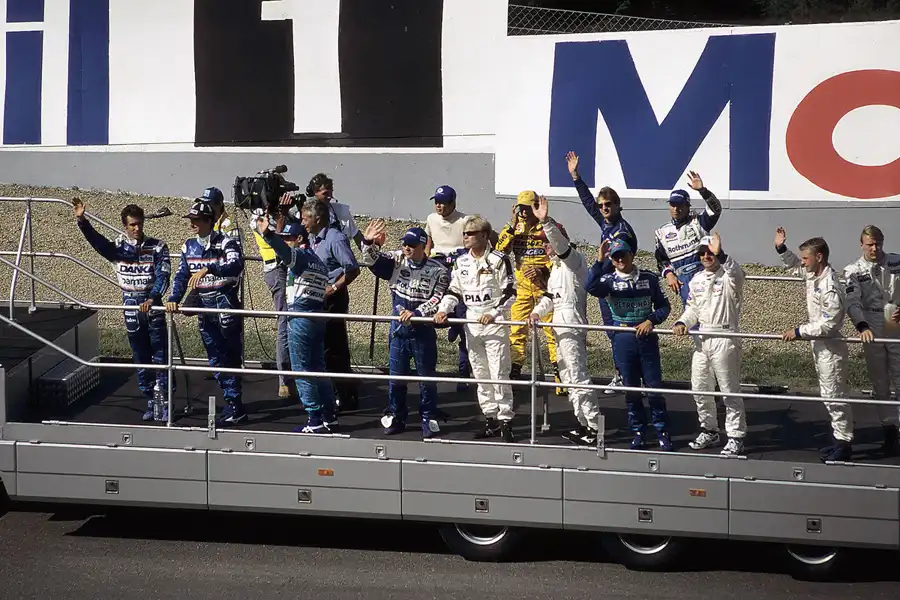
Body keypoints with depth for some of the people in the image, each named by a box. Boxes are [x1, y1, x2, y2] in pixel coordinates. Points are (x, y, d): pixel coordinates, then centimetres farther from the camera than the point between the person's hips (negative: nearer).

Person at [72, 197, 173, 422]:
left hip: (153, 306, -2)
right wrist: (81, 221, -34)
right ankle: (151, 402, 19)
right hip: (131, 307, 3)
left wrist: (153, 298, -29)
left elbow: (163, 275, -12)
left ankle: (164, 402, 1)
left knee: (161, 356, -4)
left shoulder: (157, 246, -4)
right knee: (141, 359, 9)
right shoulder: (118, 246, 1)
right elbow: (97, 242, -17)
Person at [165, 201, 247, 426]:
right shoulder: (189, 246, 11)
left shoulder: (226, 243, -9)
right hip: (205, 307, 6)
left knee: (230, 356, -6)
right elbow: (182, 275, 9)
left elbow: (235, 265, -27)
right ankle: (233, 403, 14)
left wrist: (207, 269, -37)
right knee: (215, 359, 7)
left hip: (225, 304, -6)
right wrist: (174, 299, -7)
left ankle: (234, 406, -3)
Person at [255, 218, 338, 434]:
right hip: (318, 316, 9)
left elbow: (285, 251, -30)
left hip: (301, 317, -9)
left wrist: (267, 234, -46)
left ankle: (315, 421, -4)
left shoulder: (300, 256, -8)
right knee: (318, 368, 14)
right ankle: (330, 419, 16)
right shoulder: (318, 261, 19)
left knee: (301, 369, -4)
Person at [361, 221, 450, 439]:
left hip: (423, 330, -3)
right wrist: (368, 243, -28)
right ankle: (395, 417, 22)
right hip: (399, 328, 3)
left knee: (426, 376, 6)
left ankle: (429, 419, 17)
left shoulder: (437, 271, -9)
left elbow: (438, 300, -16)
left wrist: (416, 313, -26)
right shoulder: (396, 260, 0)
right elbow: (372, 260, -9)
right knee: (396, 375, 10)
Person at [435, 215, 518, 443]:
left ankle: (505, 421, -4)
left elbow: (510, 294, -8)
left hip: (494, 323, -6)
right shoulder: (461, 262, 9)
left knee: (499, 374, -8)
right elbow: (453, 291, 14)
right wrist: (443, 310, -3)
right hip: (471, 325, 6)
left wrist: (493, 314, -19)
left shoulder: (499, 260, -7)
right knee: (480, 375, 8)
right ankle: (491, 420, 16)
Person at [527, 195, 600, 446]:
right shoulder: (556, 265, 20)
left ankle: (594, 427, -11)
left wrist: (546, 222, -45)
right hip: (560, 326, 11)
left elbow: (561, 244, -31)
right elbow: (551, 295, 23)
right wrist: (537, 311, 4)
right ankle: (584, 423, 21)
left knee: (578, 377, -12)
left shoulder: (573, 259, -10)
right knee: (568, 377, 14)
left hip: (572, 326, -11)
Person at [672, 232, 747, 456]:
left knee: (730, 390, -2)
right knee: (699, 388, 13)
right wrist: (682, 323, -2)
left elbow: (737, 273, -33)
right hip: (702, 339, 7)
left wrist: (720, 254, -47)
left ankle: (735, 437, 3)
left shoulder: (728, 277, -8)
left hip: (724, 339, -7)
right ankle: (709, 431, 28)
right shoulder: (696, 280, 13)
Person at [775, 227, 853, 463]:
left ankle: (844, 445, 4)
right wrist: (781, 248, 6)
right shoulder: (813, 274, 2)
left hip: (830, 347, -10)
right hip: (819, 345, 10)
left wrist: (799, 332, -21)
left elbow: (829, 324, -27)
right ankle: (840, 438, 27)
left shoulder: (830, 287, -26)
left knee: (834, 396, -4)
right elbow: (795, 265, 23)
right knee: (828, 395, 17)